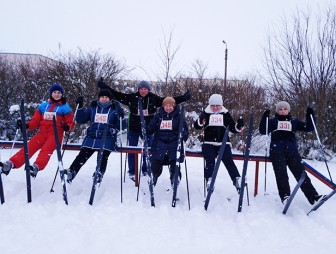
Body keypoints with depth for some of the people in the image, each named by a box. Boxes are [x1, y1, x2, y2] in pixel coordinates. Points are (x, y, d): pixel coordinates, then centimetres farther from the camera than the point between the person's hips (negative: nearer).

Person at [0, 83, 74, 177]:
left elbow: (71, 123, 3)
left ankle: (36, 167, -48)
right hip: (43, 132, 4)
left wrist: (67, 127, -20)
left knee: (46, 149, -28)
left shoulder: (65, 107, 5)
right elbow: (35, 121, 13)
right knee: (29, 147, -14)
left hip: (56, 133, -4)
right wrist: (26, 125, -5)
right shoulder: (43, 106, 15)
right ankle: (10, 164, -23)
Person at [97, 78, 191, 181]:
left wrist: (184, 97, -10)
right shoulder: (131, 97, -8)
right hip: (133, 128, -1)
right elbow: (117, 95, -7)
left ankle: (146, 170, 28)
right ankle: (132, 172, 18)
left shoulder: (154, 98, -6)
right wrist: (104, 86, -11)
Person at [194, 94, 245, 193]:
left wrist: (239, 125, -7)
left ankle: (237, 180, -13)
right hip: (209, 143, 0)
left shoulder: (225, 114, 12)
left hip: (223, 143, 1)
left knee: (229, 161, -14)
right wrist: (200, 121, -25)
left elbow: (233, 128, 15)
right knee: (210, 161, -18)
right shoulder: (206, 113, 8)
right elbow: (197, 126, -4)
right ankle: (209, 181, -16)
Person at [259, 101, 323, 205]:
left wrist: (309, 116, 6)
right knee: (281, 172, -21)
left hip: (291, 150, 2)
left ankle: (313, 196, -17)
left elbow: (308, 128, 20)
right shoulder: (273, 121, 19)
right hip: (277, 149, -1)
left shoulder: (294, 121, 24)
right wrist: (265, 117, -7)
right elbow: (263, 131, 7)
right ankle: (285, 195, -31)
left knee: (300, 172, -11)